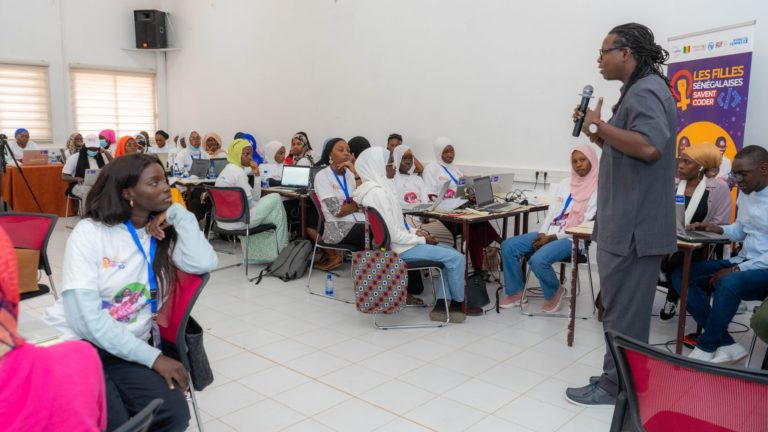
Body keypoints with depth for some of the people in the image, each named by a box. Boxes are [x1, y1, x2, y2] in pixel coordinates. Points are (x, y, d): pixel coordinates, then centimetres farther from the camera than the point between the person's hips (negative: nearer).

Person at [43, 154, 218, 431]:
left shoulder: (164, 231, 5)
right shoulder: (90, 232, -10)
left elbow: (204, 264, -14)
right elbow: (86, 317, -18)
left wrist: (179, 215, -12)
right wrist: (152, 357, -20)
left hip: (128, 347, 4)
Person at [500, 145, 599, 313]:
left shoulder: (597, 190, -7)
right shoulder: (564, 184, 14)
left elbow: (586, 225, -13)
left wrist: (552, 237, -16)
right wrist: (542, 233, -5)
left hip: (572, 239, -7)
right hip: (549, 234, 7)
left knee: (538, 260, -33)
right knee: (508, 246, -10)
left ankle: (555, 292, -1)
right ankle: (516, 292, 3)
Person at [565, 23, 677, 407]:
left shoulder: (646, 90, -13)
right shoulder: (639, 91, 20)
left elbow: (649, 146, -30)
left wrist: (599, 125, -19)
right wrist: (594, 132, 11)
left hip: (634, 226, -11)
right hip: (630, 222, 11)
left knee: (623, 311, -2)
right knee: (625, 309, 16)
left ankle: (617, 386, 9)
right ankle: (621, 378, 27)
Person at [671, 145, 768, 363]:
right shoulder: (746, 192, 10)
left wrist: (737, 270, -23)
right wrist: (719, 230, 3)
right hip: (743, 262, 9)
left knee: (728, 284, -39)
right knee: (681, 275, -9)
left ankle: (706, 348, -13)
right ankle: (726, 345, -11)